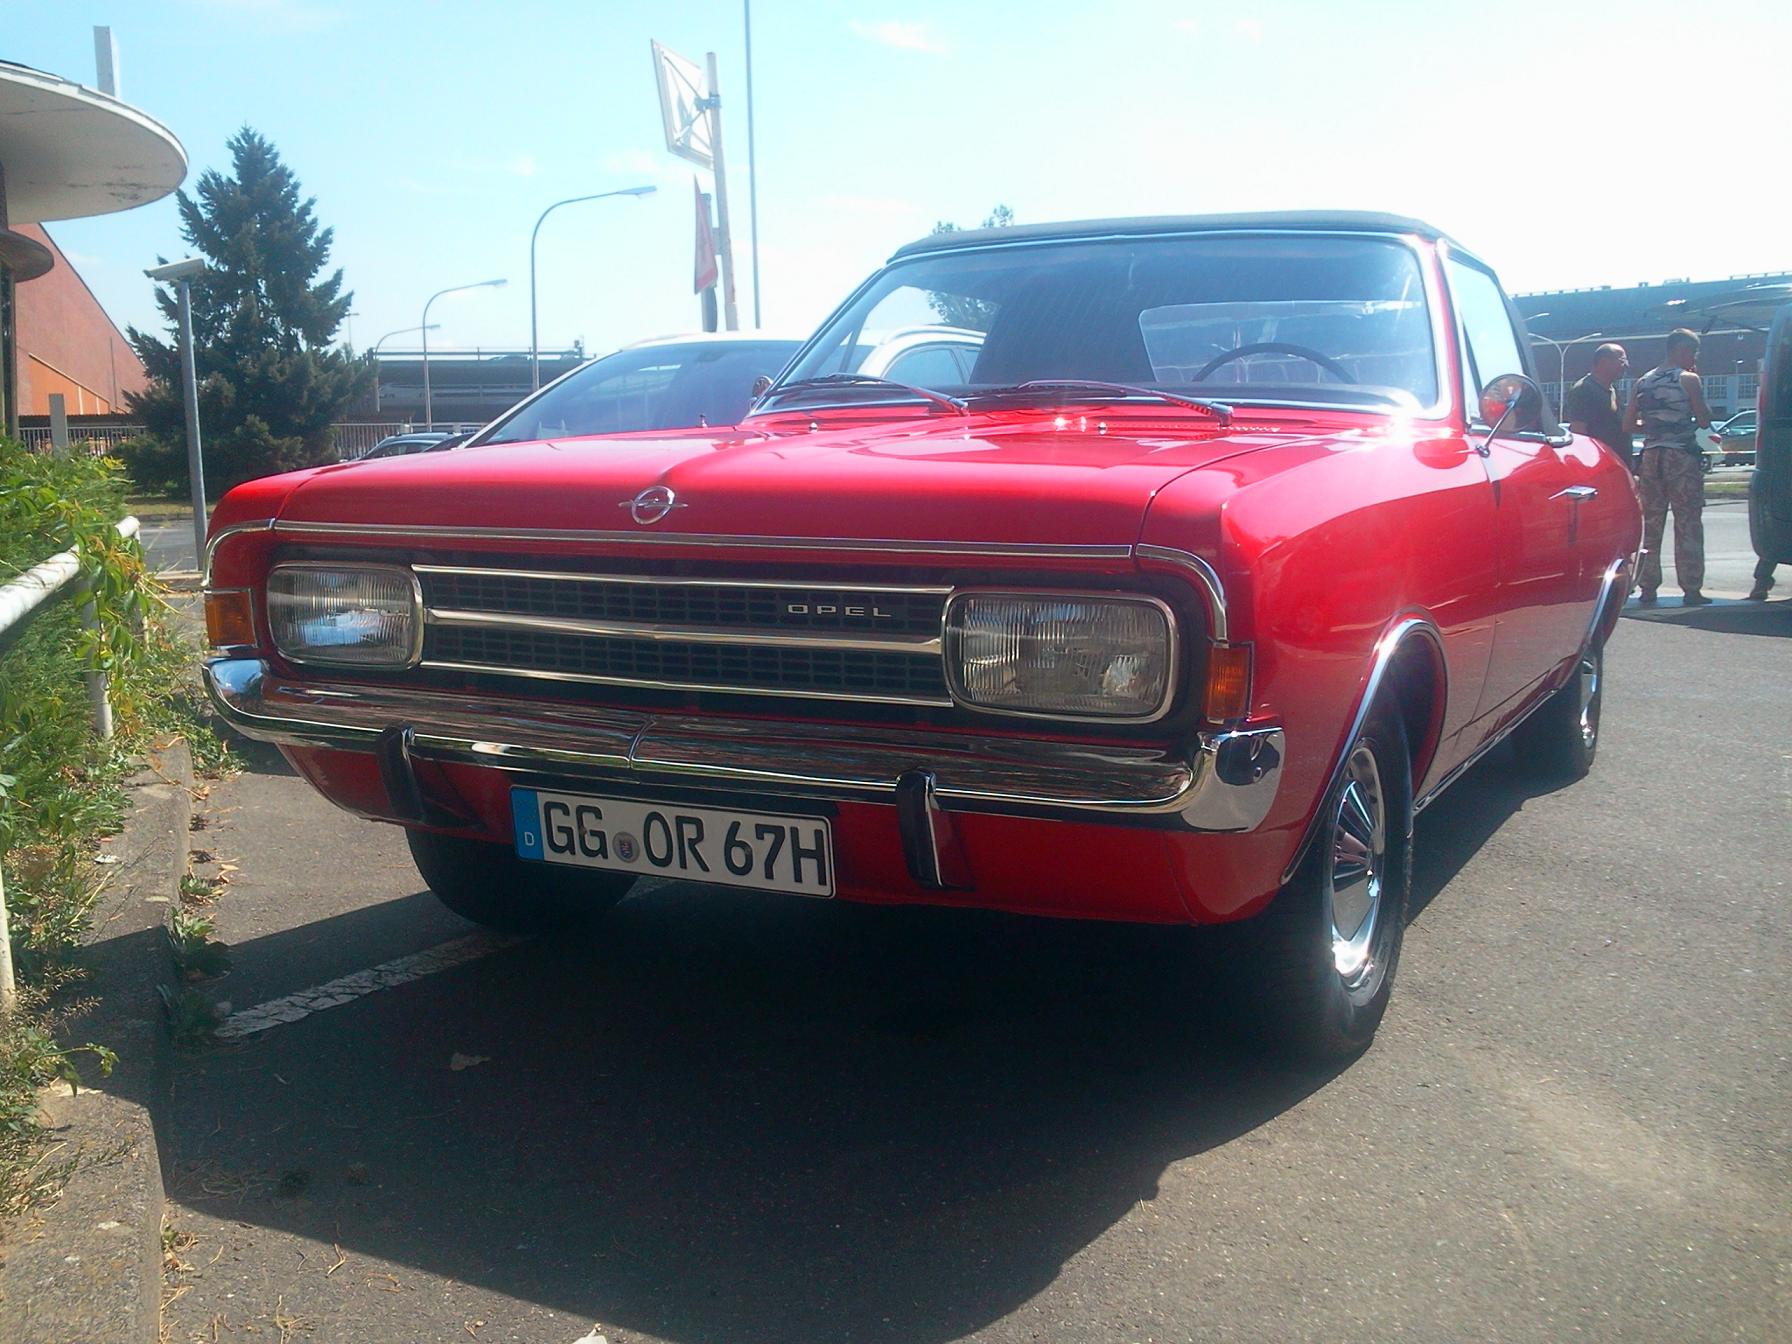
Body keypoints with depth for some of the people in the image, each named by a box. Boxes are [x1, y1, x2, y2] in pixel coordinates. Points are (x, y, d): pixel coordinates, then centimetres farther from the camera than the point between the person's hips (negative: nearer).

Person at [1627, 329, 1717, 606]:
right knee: (1688, 525, -1)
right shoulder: (1688, 379, -6)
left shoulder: (1643, 382, 10)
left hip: (1651, 456, 5)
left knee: (1650, 525, 8)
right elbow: (1704, 421, -5)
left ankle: (1647, 589, 8)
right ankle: (1691, 590, -2)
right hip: (1682, 456, -5)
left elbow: (1629, 423, 9)